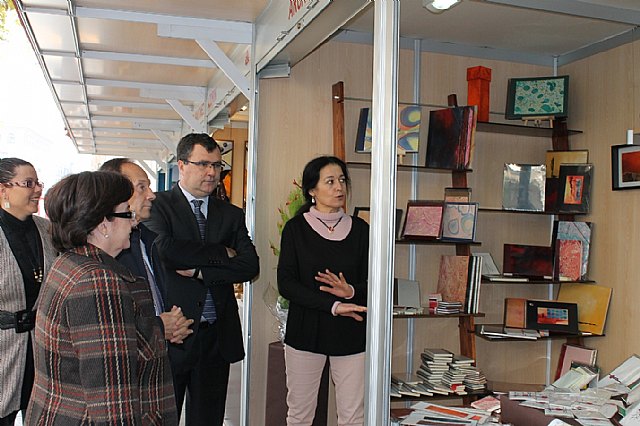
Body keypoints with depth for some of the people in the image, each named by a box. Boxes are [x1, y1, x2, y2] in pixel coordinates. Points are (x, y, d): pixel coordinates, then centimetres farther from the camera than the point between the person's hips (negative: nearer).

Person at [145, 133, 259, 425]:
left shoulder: (232, 214, 10)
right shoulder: (158, 205, -2)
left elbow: (250, 266, -3)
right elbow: (162, 249, -22)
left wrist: (199, 271, -13)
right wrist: (220, 253, -12)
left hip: (217, 336, 4)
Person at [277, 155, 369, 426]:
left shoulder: (360, 229, 6)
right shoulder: (296, 228, 0)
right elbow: (286, 284, -7)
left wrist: (351, 292, -16)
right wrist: (333, 305, -17)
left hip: (351, 334, 1)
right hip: (306, 332, -1)